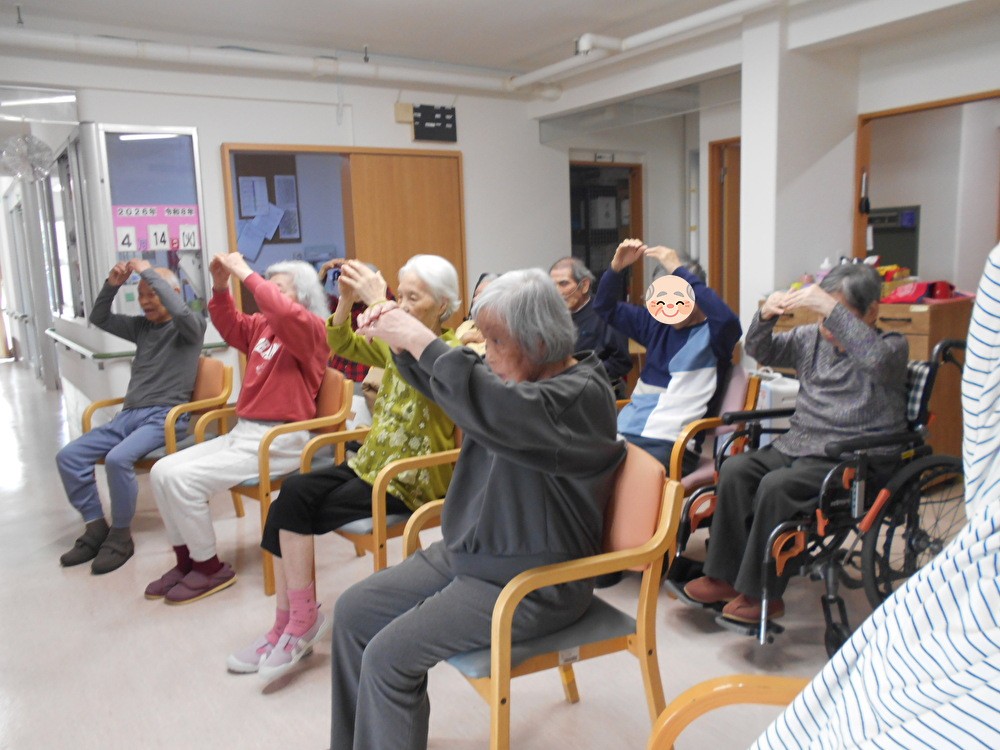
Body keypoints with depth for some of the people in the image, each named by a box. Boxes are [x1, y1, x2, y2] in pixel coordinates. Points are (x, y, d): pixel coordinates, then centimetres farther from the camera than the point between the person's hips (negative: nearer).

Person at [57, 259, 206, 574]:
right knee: (68, 456, -7)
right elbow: (99, 319, 21)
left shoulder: (191, 326, -1)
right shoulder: (141, 326, 19)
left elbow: (182, 313, -24)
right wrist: (112, 285, 5)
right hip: (129, 414, 7)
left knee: (118, 459, -31)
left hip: (165, 416, -7)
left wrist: (149, 272, -16)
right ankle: (96, 526, 2)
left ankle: (121, 535, -12)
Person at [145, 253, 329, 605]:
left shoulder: (311, 329, -11)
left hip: (279, 442, -9)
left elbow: (284, 312, -32)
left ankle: (212, 568, 0)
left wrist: (245, 273, -24)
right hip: (242, 431, 9)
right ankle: (186, 559, 13)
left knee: (182, 478, -18)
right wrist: (220, 286, 9)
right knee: (162, 471, 0)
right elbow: (231, 326, 27)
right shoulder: (262, 325, 13)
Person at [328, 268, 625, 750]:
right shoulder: (513, 375, 4)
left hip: (530, 584, -9)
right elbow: (437, 379, 11)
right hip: (467, 554, 9)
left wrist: (421, 341, -32)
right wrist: (399, 338, -9)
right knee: (353, 611, 7)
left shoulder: (583, 395, -20)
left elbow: (494, 408, -39)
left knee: (389, 656, -16)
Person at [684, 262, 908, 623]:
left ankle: (763, 594, -15)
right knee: (735, 469, -15)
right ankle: (725, 576, -7)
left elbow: (877, 358, -29)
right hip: (797, 444, 7)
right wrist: (766, 314, -8)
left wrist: (832, 308, -32)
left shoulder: (893, 346, -5)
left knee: (777, 485, -29)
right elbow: (761, 351, 12)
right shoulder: (813, 337, 12)